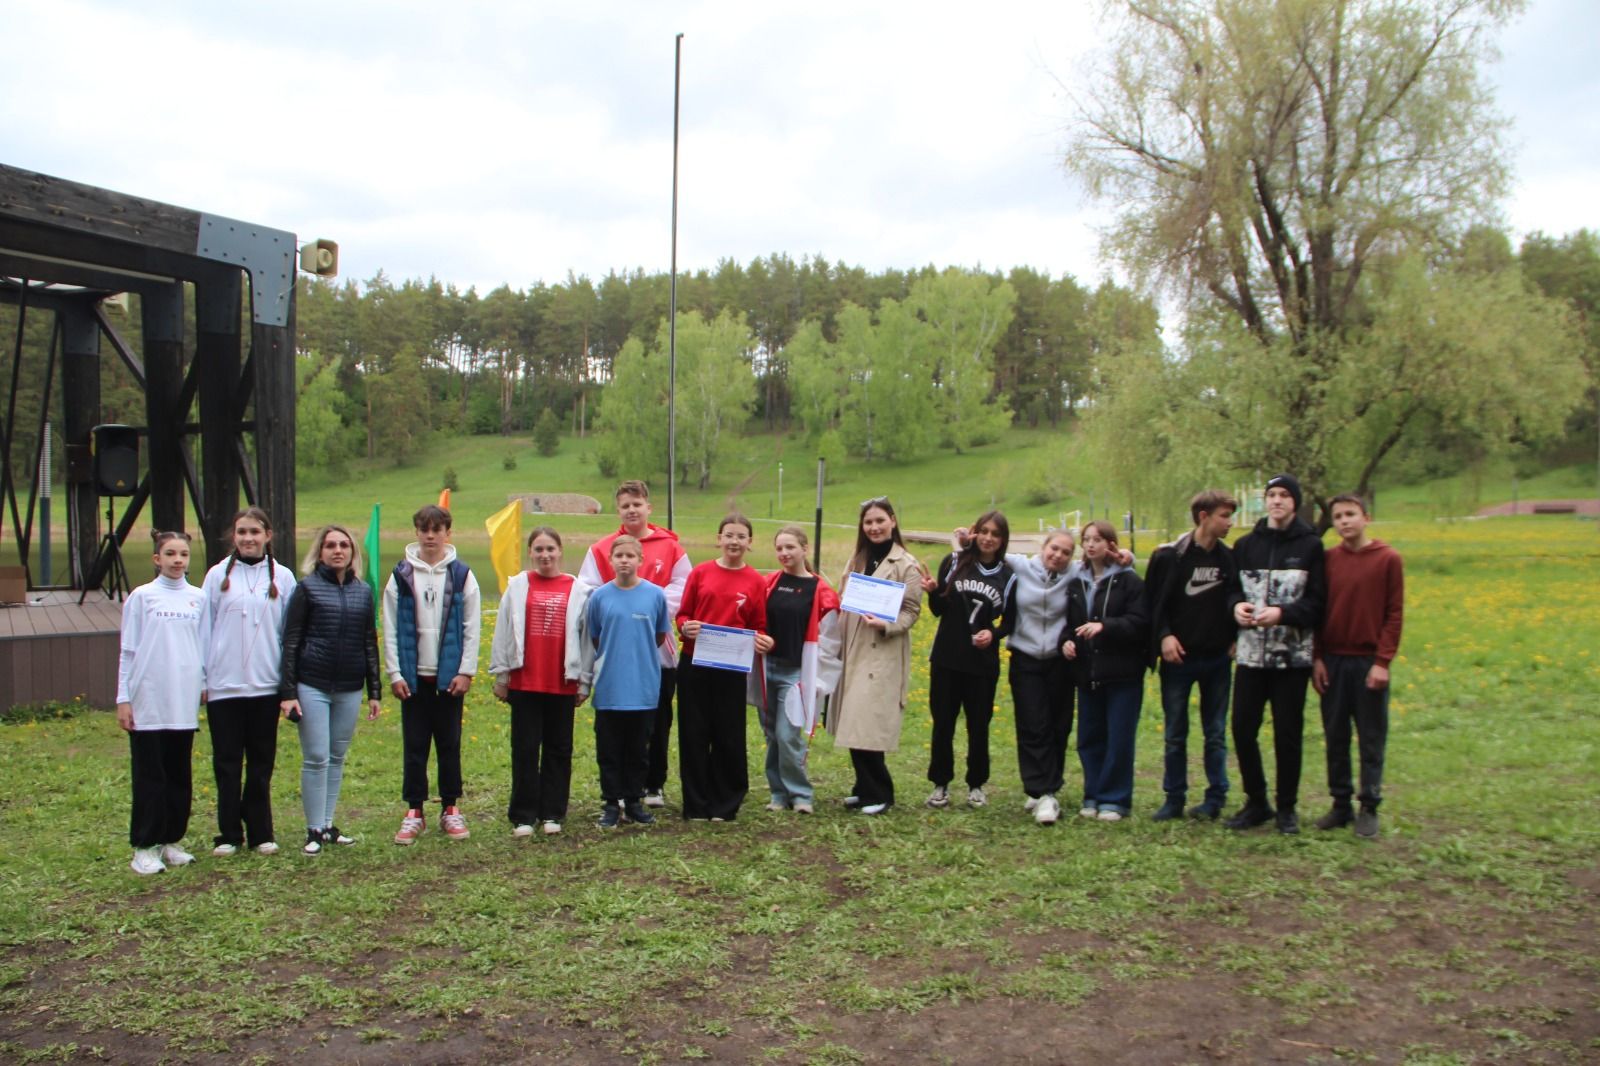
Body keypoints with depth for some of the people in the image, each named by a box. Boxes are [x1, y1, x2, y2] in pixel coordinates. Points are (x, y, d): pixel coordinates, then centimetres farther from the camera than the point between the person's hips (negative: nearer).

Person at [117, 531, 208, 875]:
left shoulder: (198, 598, 8)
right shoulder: (142, 597, -1)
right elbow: (128, 650, 0)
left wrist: (205, 684, 7)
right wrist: (123, 697, -3)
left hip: (184, 702, 3)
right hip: (148, 702, -3)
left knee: (180, 775, 9)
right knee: (149, 776, 2)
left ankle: (173, 840, 20)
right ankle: (145, 846, 9)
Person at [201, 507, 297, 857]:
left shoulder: (283, 577, 4)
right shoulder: (218, 575, 3)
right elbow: (204, 629, 4)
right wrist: (202, 678, -1)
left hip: (266, 684, 0)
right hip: (224, 684, 0)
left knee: (261, 763, 8)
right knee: (227, 763, 6)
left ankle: (261, 832, 17)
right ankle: (229, 834, 15)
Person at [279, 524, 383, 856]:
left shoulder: (363, 591, 9)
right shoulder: (307, 588, -1)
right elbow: (290, 642, -3)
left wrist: (375, 691, 9)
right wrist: (287, 692, -9)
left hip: (350, 689, 4)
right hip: (312, 686, -4)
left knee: (337, 759, 10)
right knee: (316, 759, -3)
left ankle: (328, 824, 20)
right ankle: (314, 830, 7)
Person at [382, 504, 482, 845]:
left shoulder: (462, 575, 0)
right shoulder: (401, 575, 2)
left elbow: (472, 628, 0)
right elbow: (390, 628, 2)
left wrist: (466, 671, -6)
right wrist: (394, 672, -4)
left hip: (450, 675, 0)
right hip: (413, 675, 1)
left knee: (449, 745, 7)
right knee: (414, 746, 6)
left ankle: (450, 809, 18)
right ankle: (414, 811, 15)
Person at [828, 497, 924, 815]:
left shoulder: (906, 564, -6)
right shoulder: (858, 559, 14)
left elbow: (912, 610, -7)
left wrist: (887, 625, -24)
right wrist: (839, 645, 12)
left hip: (883, 655, -6)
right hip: (852, 652, 6)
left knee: (866, 724, -9)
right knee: (852, 724, 7)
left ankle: (878, 793, 5)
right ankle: (865, 788, 20)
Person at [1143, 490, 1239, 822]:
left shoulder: (1229, 559, 3)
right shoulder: (1170, 557, -6)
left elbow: (1234, 602, 12)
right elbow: (1154, 602, -4)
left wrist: (1235, 638, 1)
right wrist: (1164, 635, -15)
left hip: (1217, 659, 2)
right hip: (1178, 658, -2)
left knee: (1215, 734, 9)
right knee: (1175, 735, 6)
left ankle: (1216, 798, 19)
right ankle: (1174, 799, 16)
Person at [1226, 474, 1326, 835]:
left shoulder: (1310, 546, -2)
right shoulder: (1246, 544, 10)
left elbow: (1318, 602, -6)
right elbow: (1231, 588, 15)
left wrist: (1283, 613, -20)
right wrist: (1236, 606, -7)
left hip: (1292, 656, -3)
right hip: (1251, 654, 3)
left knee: (1288, 733, 4)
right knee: (1243, 729, 3)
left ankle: (1287, 807, 19)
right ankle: (1256, 802, 20)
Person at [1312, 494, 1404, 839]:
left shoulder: (1388, 559, -3)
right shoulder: (1327, 559, 5)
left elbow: (1394, 614, -4)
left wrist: (1383, 661, -10)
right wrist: (1317, 658, 1)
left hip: (1369, 662, -3)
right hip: (1332, 662, 3)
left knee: (1372, 739, 4)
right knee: (1335, 737, 8)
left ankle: (1369, 808, 13)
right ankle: (1340, 804, 18)